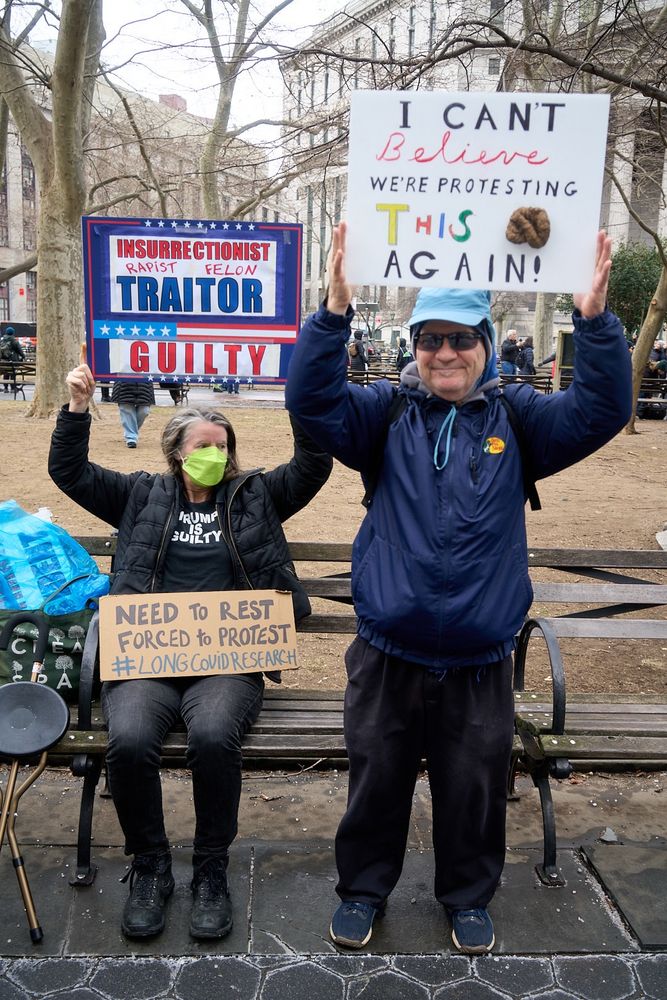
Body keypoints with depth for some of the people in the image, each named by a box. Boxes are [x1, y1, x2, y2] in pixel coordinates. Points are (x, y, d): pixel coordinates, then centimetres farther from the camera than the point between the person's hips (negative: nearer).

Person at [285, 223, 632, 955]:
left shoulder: (517, 419, 1)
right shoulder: (387, 413, -1)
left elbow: (599, 411, -11)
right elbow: (313, 401, -15)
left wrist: (594, 318, -24)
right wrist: (335, 308, -27)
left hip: (480, 662, 1)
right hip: (386, 655, 0)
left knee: (474, 789, 17)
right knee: (376, 783, 16)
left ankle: (468, 896, 40)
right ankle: (363, 888, 38)